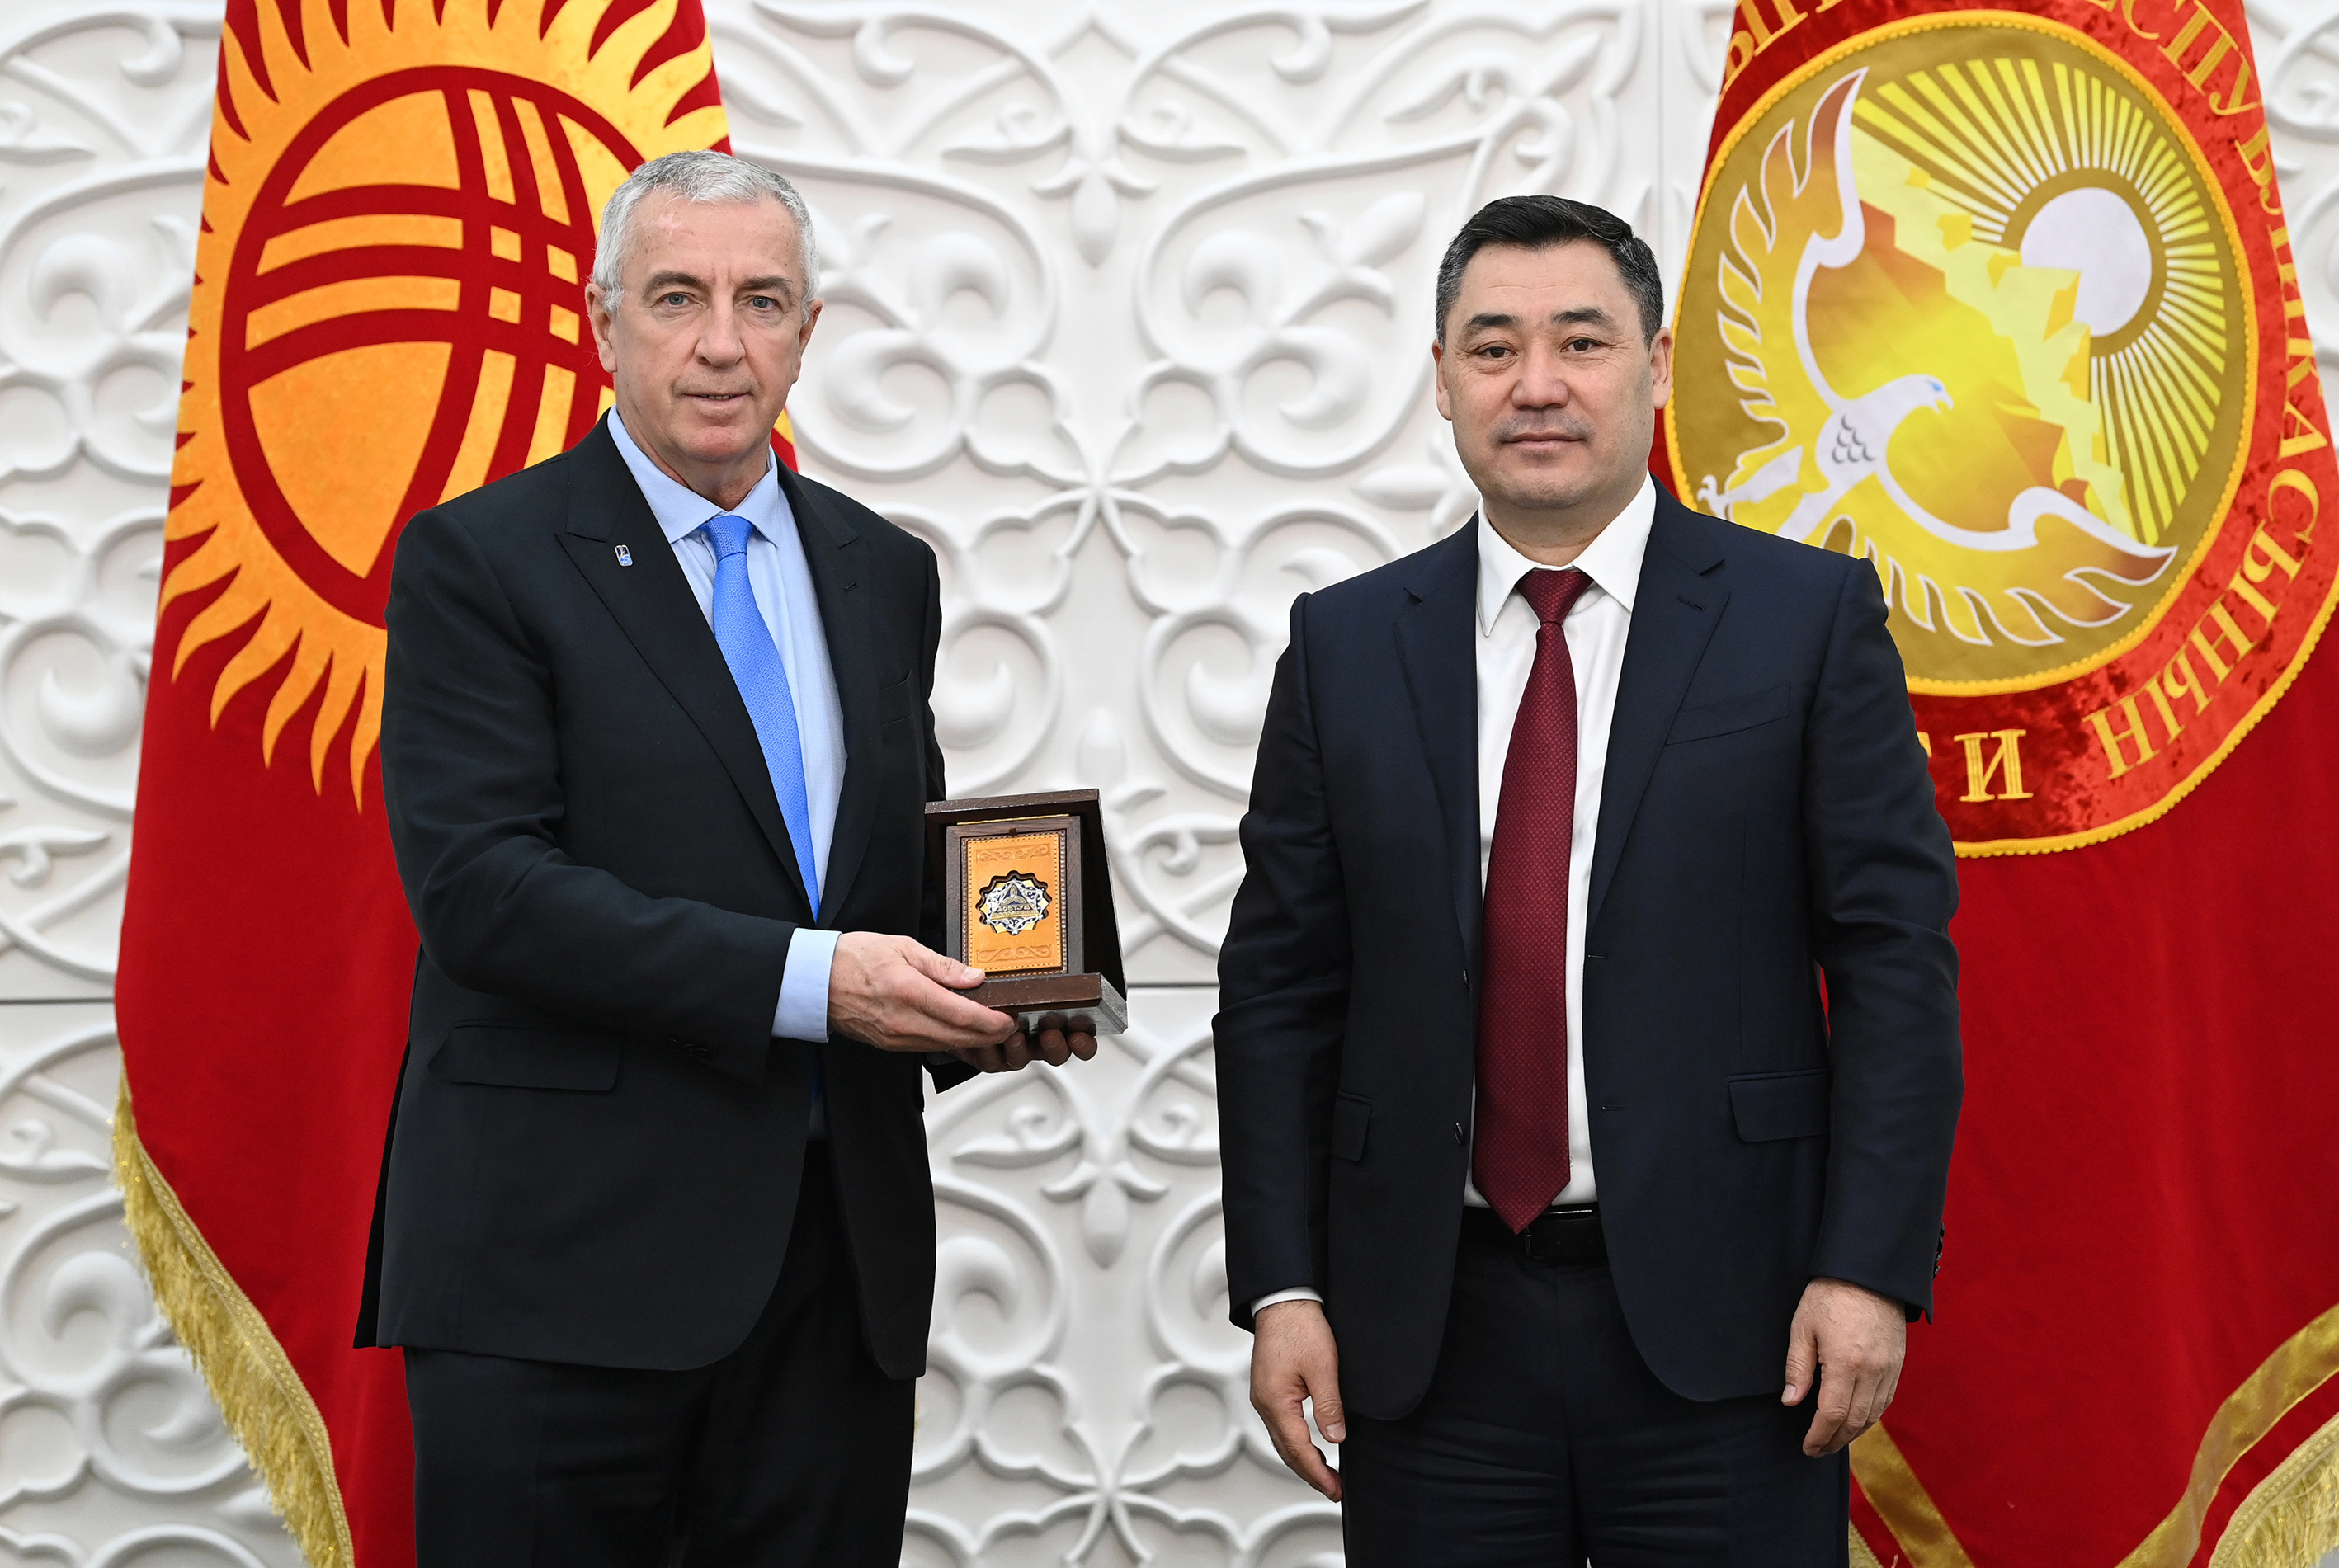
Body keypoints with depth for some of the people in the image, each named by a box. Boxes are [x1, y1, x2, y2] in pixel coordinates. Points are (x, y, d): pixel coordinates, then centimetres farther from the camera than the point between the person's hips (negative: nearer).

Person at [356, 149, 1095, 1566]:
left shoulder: (886, 574, 15)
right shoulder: (480, 560, -3)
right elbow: (479, 879, -14)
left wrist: (976, 1001, -1)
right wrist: (804, 977, -20)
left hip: (839, 1259, 5)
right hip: (567, 1261, -5)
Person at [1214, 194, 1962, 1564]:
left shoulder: (1810, 617, 0)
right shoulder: (1347, 646, 7)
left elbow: (1896, 957, -3)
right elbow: (1282, 985, 7)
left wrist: (1872, 1269, -10)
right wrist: (1283, 1288, 1)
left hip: (1720, 1320, -2)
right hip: (1429, 1332, 2)